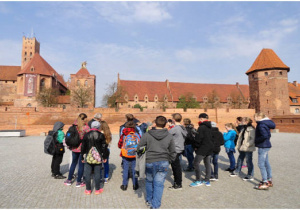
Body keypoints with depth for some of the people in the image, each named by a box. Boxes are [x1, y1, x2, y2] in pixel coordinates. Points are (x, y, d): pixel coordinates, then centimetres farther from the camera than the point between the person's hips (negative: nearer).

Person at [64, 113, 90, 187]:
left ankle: (69, 180, 29)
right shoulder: (85, 127, -14)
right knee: (81, 164, 7)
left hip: (74, 148, 5)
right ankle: (79, 182, 15)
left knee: (73, 163, 20)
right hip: (82, 148, -5)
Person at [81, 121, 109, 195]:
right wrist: (105, 157, 7)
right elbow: (104, 147, -1)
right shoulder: (101, 135, -4)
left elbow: (83, 147, 3)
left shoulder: (86, 135, -1)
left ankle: (88, 189, 17)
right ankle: (97, 189, 15)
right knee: (97, 173, 7)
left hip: (88, 157, 1)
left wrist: (82, 157, 12)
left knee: (87, 173, 10)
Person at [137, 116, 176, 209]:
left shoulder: (147, 135, -7)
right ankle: (155, 205, 12)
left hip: (149, 162, 0)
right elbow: (173, 152, 7)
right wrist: (169, 160, 21)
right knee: (159, 184, 8)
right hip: (163, 163, 0)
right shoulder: (169, 136, 0)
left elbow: (139, 148, 0)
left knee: (149, 181, 21)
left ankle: (149, 200, 37)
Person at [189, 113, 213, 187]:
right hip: (210, 148, 9)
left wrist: (196, 146, -4)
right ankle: (207, 180, 20)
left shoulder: (201, 127, -16)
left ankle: (198, 181, 2)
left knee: (196, 163, -1)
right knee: (207, 163, 13)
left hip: (202, 148, -8)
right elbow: (212, 137, 14)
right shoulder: (210, 127, 9)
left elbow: (198, 138, -17)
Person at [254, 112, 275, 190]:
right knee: (266, 163, 18)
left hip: (263, 146, -10)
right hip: (266, 146, 10)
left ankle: (265, 183, 1)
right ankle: (269, 180, 29)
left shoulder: (261, 125, -19)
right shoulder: (266, 124, 10)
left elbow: (264, 136, -29)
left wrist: (256, 140, -16)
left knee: (261, 164, -5)